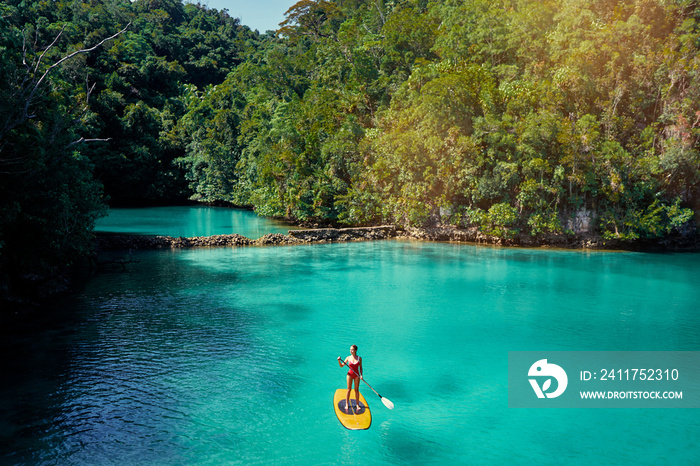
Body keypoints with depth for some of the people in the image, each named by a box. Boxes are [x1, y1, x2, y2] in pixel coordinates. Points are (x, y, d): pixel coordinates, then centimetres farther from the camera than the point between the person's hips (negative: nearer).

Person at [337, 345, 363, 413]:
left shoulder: (359, 358, -3)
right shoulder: (348, 358, -3)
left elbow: (360, 367, 4)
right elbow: (341, 365, 1)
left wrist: (361, 375, -8)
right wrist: (339, 360, -16)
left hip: (357, 375, 0)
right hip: (350, 374, 0)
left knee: (356, 390, 6)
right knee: (349, 389, 2)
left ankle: (357, 404, 15)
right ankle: (347, 404, 11)